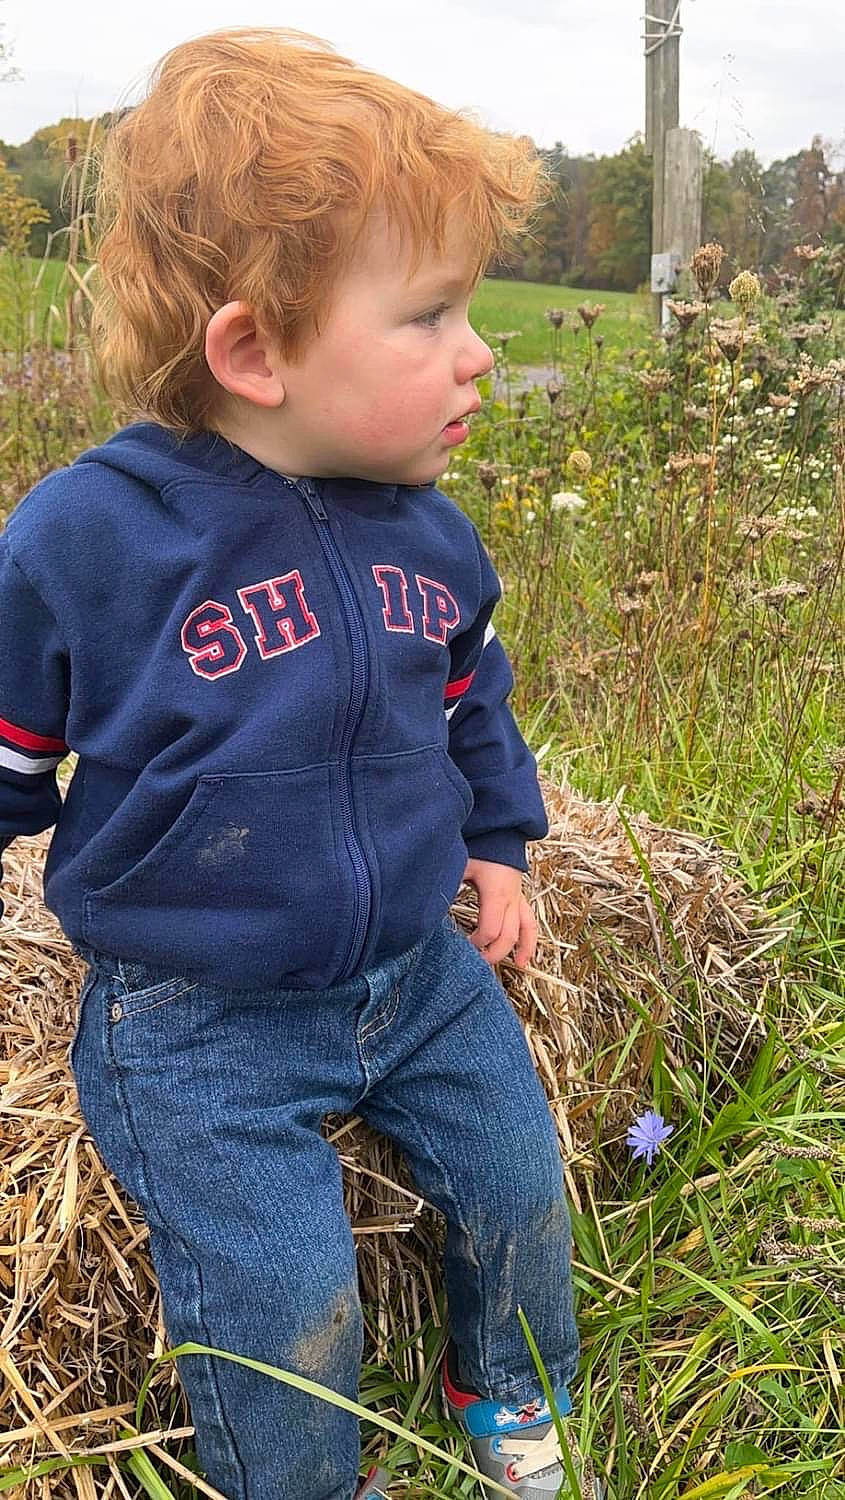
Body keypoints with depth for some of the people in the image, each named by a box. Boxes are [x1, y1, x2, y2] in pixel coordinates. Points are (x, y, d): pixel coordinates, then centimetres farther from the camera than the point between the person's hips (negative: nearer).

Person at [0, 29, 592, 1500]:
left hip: (422, 973, 5)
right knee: (286, 1317, -1)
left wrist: (495, 845, 15)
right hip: (200, 1031, -5)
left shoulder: (427, 533, -4)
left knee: (522, 1182, 17)